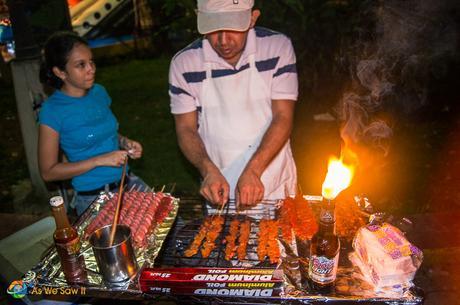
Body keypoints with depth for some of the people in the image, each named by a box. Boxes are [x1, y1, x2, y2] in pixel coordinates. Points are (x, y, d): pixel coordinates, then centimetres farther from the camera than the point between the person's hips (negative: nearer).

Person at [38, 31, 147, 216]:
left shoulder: (99, 92, 2)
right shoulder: (52, 111, -15)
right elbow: (48, 172, -11)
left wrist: (125, 143, -3)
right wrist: (99, 160, -19)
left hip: (128, 182, 6)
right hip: (93, 197, -5)